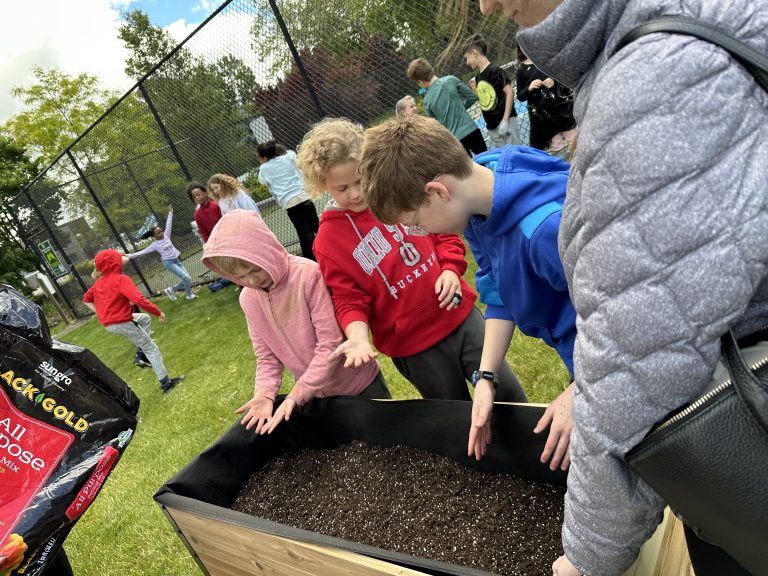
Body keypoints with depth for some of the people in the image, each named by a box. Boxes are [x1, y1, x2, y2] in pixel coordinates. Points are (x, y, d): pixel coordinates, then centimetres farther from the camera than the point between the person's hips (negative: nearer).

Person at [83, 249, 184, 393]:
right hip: (122, 323, -8)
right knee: (152, 349, 3)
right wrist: (158, 312, -20)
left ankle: (142, 354, 21)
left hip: (107, 324, 9)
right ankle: (165, 382, 2)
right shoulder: (122, 279, -17)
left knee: (145, 318, 29)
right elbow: (139, 300, -29)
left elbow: (86, 299, 22)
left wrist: (100, 313, 15)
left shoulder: (99, 282, 9)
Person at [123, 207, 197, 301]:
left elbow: (169, 224, 12)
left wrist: (170, 212, 13)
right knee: (186, 278, -17)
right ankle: (189, 295, 3)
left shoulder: (166, 236, 8)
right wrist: (129, 256, -8)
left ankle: (171, 290, 20)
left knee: (187, 279, 1)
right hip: (169, 263, -6)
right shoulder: (154, 245, -3)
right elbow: (142, 252, -2)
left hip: (177, 260, 6)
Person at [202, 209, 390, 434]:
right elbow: (267, 356, -3)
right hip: (318, 394, 5)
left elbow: (330, 344, -27)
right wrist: (265, 394, -21)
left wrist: (296, 395, -28)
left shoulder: (309, 275, -26)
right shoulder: (249, 298, -6)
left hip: (360, 384, -5)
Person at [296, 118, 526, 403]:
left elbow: (442, 232, 7)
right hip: (411, 344, -2)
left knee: (508, 391, 13)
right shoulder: (329, 239, -9)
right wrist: (359, 337, -25)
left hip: (459, 313, 3)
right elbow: (349, 300, -7)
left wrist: (451, 269, -10)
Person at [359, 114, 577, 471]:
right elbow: (500, 294, -1)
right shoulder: (478, 203, -10)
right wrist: (486, 377, -5)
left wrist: (579, 395, -22)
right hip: (580, 357, 7)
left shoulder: (546, 226, -39)